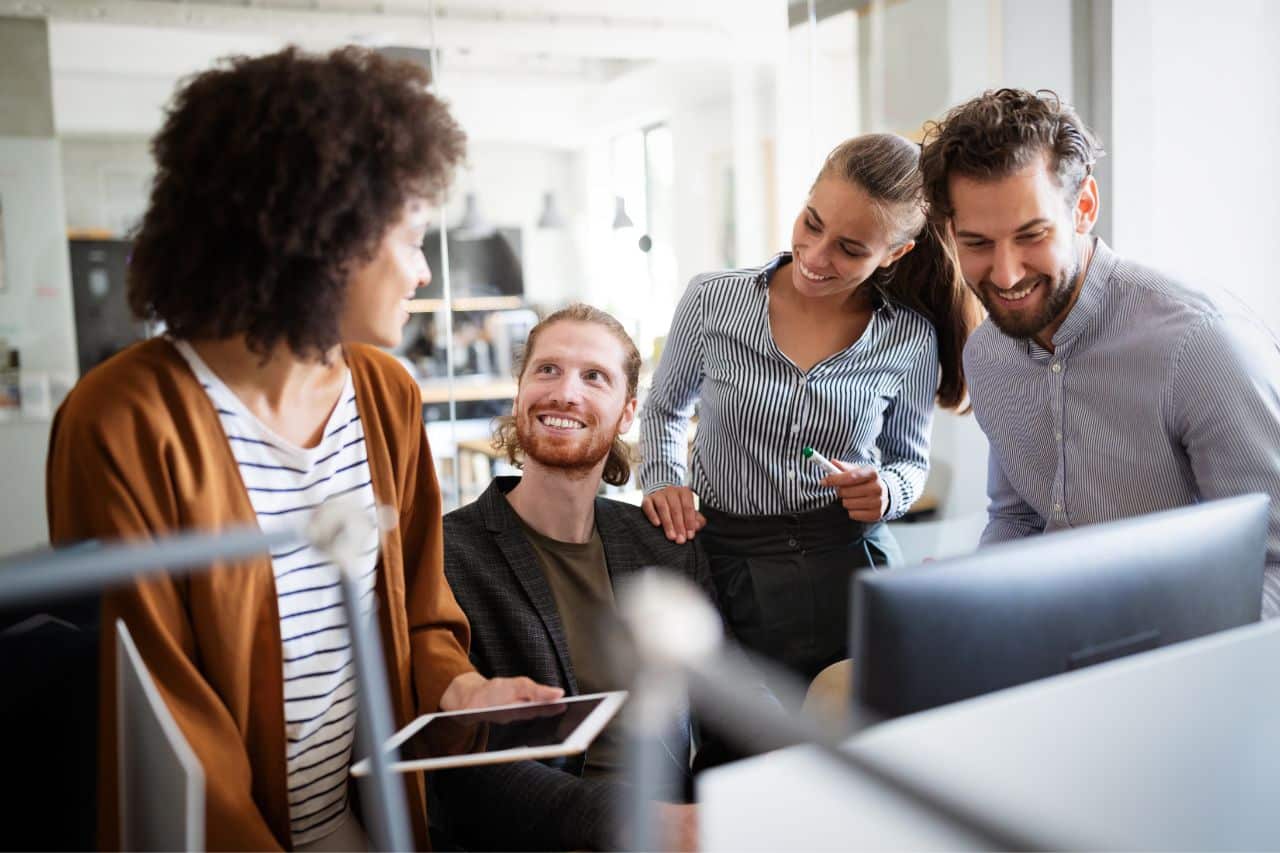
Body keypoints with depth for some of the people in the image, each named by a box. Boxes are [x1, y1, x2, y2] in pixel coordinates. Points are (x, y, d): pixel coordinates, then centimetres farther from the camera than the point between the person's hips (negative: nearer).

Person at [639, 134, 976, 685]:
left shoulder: (911, 341, -5)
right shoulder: (711, 302, -7)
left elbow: (909, 459, 11)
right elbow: (664, 410, 11)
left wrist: (887, 492, -11)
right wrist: (663, 480, -7)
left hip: (851, 570, 1)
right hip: (723, 569, 0)